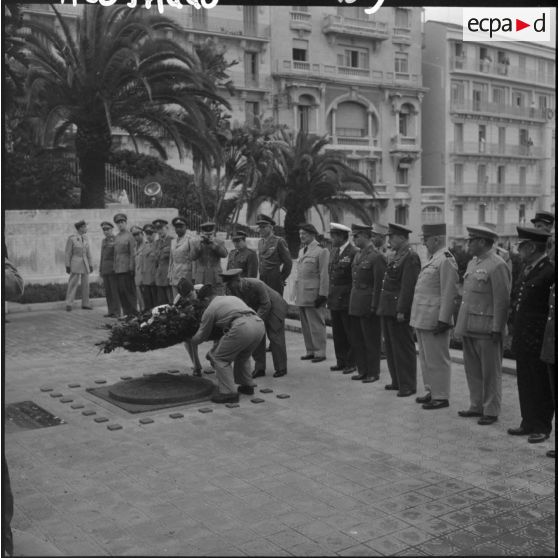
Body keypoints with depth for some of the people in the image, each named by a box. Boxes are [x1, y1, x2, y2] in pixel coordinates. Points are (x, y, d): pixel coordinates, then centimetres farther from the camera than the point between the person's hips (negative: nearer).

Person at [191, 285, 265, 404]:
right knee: (242, 356, 32)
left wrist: (189, 340, 46)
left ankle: (228, 393, 2)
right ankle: (247, 385, 36)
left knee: (219, 358, 8)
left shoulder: (210, 309, 16)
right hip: (259, 324, 8)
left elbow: (201, 337, 23)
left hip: (242, 327, -7)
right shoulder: (232, 297, 34)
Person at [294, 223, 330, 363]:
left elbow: (324, 275, -11)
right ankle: (310, 351, 19)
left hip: (313, 294, -8)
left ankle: (320, 352, 4)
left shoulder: (321, 251, -7)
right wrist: (297, 294, 16)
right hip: (302, 296, 8)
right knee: (306, 325, 11)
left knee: (316, 325, -3)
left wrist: (322, 295, -15)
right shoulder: (301, 251, 17)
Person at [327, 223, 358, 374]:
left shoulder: (354, 253, -13)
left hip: (347, 299, -8)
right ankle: (341, 361, 22)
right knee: (338, 333, 13)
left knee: (350, 333, 1)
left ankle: (351, 363, 10)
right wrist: (329, 296, 15)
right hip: (334, 299, 8)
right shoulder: (334, 251, 13)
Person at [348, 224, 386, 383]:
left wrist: (374, 307, -16)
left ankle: (373, 373, 13)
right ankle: (362, 370, 24)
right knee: (356, 340, 13)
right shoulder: (358, 255, 13)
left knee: (371, 341, 3)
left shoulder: (377, 257, -13)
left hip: (368, 306, -8)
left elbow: (379, 285, -15)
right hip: (355, 306, 8)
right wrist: (352, 302, 13)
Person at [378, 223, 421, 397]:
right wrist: (383, 306, 15)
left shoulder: (411, 257, -15)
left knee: (404, 348, 0)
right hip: (388, 309, 10)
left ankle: (408, 385, 9)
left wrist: (401, 310, -22)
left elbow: (408, 287, -20)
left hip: (399, 310, -10)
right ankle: (397, 381, 27)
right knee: (390, 346, 16)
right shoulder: (396, 256, 15)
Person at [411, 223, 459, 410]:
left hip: (434, 319, -10)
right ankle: (431, 391, 27)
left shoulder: (446, 260, -15)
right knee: (425, 357, 17)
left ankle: (441, 396, 8)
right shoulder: (432, 258, 15)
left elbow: (449, 293, -19)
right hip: (422, 318, 10)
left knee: (437, 359, -1)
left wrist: (443, 320, -21)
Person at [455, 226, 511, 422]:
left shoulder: (497, 266, -13)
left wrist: (497, 329, -17)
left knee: (490, 372, 2)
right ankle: (476, 406, 25)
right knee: (472, 369, 14)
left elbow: (502, 301, -16)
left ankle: (491, 411, 11)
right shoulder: (472, 263, 15)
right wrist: (462, 323, 17)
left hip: (487, 329, -9)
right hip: (469, 328, 9)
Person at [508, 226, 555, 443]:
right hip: (523, 338, 8)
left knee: (541, 384, 4)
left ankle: (542, 428, 15)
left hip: (538, 340, -8)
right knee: (525, 383, 15)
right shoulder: (526, 270, 12)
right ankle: (528, 423, 26)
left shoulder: (549, 271, -16)